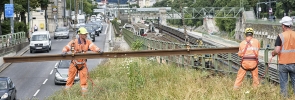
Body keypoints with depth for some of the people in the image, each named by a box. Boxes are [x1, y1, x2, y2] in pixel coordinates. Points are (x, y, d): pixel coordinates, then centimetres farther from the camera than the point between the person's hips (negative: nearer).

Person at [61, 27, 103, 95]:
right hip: (74, 64, -2)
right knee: (70, 79, 4)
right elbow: (67, 47, -16)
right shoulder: (74, 42, -10)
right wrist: (64, 51, -39)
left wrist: (98, 50, -41)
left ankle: (84, 94, 14)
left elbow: (93, 46, -20)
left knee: (84, 80, 4)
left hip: (83, 65, 2)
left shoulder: (88, 42, -4)